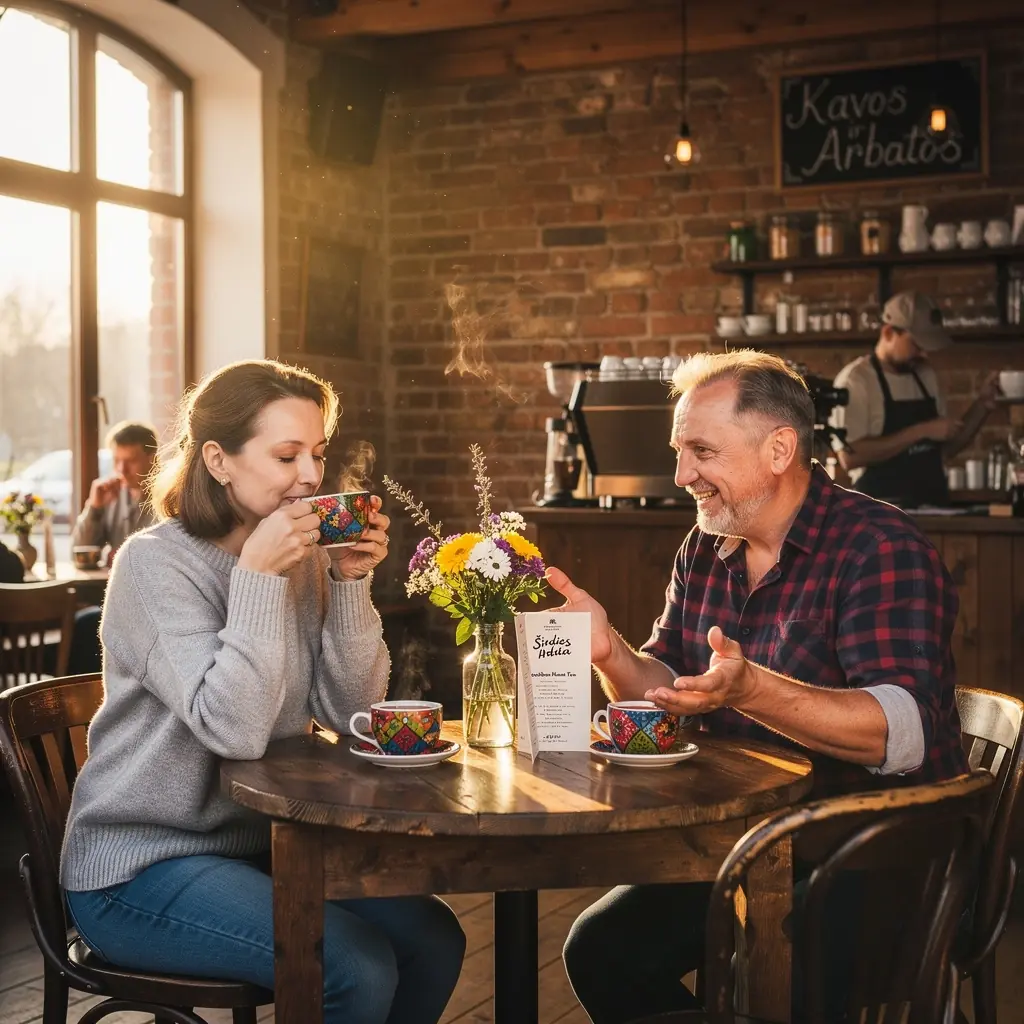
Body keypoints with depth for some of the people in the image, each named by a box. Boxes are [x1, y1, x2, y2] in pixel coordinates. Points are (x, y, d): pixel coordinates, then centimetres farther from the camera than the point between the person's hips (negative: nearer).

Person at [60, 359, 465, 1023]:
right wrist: (258, 576, -28)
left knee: (434, 941, -7)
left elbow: (350, 713, -3)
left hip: (255, 841, 7)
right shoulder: (157, 563, -16)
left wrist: (351, 582, -13)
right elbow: (233, 730, -26)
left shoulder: (305, 560, 3)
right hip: (139, 866, -7)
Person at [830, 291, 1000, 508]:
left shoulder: (926, 375, 11)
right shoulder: (855, 379, -10)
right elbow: (850, 456, -21)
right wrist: (921, 431, -19)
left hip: (933, 507, 6)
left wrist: (982, 405, 3)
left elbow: (946, 447, 17)